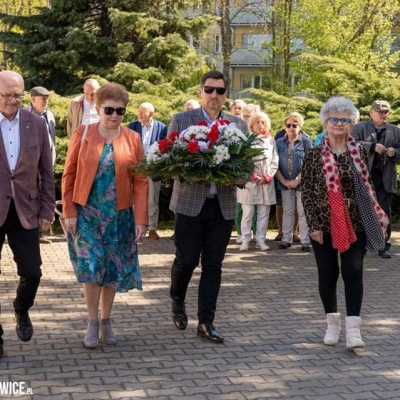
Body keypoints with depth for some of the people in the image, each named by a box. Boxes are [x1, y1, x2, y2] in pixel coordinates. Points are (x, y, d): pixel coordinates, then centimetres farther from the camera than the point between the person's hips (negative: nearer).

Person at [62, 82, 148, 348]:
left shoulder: (133, 139, 2)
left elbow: (140, 182, 0)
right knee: (91, 266, -6)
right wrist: (69, 212, -6)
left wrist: (141, 219, -6)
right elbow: (69, 175, 0)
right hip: (87, 213, -1)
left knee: (112, 268, 8)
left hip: (119, 215, 2)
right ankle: (93, 322, 10)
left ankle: (106, 321, 23)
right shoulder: (82, 134, -1)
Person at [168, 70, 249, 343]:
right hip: (190, 202, -2)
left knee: (213, 265, 5)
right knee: (186, 259, 0)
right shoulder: (181, 120, 2)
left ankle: (206, 322, 15)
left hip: (223, 205, 2)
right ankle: (178, 302, 30)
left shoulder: (239, 125, 9)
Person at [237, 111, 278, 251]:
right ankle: (245, 240, 4)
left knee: (264, 213, 5)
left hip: (267, 182, 4)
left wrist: (267, 176, -4)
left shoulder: (271, 140, 12)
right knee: (247, 213, -3)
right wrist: (253, 176, -11)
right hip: (249, 181, -3)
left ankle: (261, 240, 11)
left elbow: (274, 161, 10)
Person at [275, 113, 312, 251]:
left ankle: (305, 241, 3)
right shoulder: (279, 143, 6)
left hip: (302, 182, -3)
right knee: (287, 211, 9)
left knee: (302, 212, 0)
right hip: (285, 183, 3)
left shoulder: (306, 142, -2)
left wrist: (297, 180, -13)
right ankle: (286, 239, 16)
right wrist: (284, 181, -6)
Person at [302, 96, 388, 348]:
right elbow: (307, 192, -2)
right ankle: (333, 323, 21)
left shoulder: (360, 153, 4)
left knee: (353, 272, -6)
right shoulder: (314, 155, -2)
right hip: (324, 224, -1)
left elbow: (367, 186, 10)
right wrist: (314, 224, -8)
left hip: (355, 224, 1)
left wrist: (376, 217, 6)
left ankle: (353, 328, -4)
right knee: (328, 274, 7)